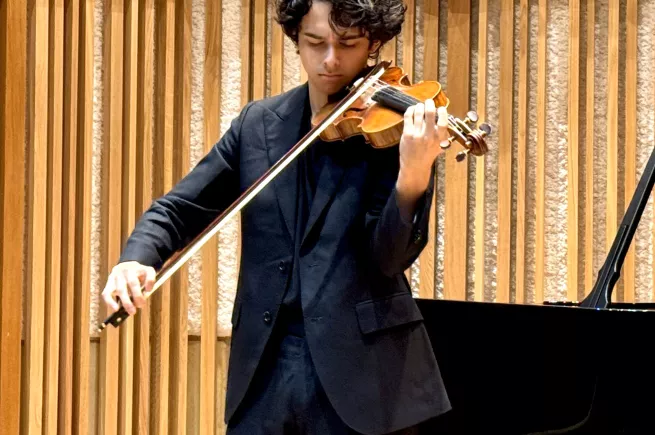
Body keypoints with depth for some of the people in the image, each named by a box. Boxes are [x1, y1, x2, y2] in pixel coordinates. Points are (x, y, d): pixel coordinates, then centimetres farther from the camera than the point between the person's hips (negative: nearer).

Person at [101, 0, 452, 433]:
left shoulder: (397, 129, -4)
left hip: (362, 368, -3)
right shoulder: (259, 124, 8)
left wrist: (413, 180, -31)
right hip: (264, 370, 3)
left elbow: (389, 258, -12)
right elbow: (181, 208, 12)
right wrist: (137, 258, -8)